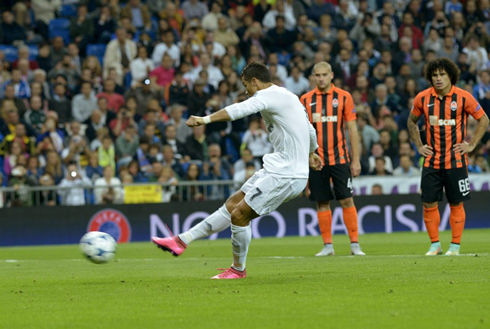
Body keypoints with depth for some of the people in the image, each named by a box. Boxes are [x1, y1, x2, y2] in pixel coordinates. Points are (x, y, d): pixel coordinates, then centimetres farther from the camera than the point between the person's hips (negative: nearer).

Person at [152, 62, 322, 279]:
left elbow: (241, 109, -32)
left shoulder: (269, 95, -13)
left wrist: (206, 119, -40)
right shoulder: (288, 97, 18)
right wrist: (310, 153, 52)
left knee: (239, 215, -6)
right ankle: (182, 241, 12)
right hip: (276, 170, 10)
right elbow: (310, 131, 33)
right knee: (232, 204, 10)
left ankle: (238, 269, 11)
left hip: (285, 176, -10)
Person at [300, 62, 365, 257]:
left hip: (339, 158, -1)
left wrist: (356, 160, -1)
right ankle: (327, 246, 9)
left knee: (347, 200, -5)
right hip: (316, 159, 1)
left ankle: (354, 244, -1)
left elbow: (352, 129, 3)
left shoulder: (344, 97, 2)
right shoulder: (306, 100, 5)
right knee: (322, 203, 3)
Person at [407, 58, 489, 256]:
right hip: (431, 161, 2)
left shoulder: (463, 97, -5)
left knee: (456, 204, 1)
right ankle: (435, 245, 12)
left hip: (456, 160, -2)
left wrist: (471, 145, -1)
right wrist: (419, 145, 9)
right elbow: (412, 122, 19)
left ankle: (455, 245, 10)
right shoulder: (423, 98, 2)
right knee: (429, 203, -1)